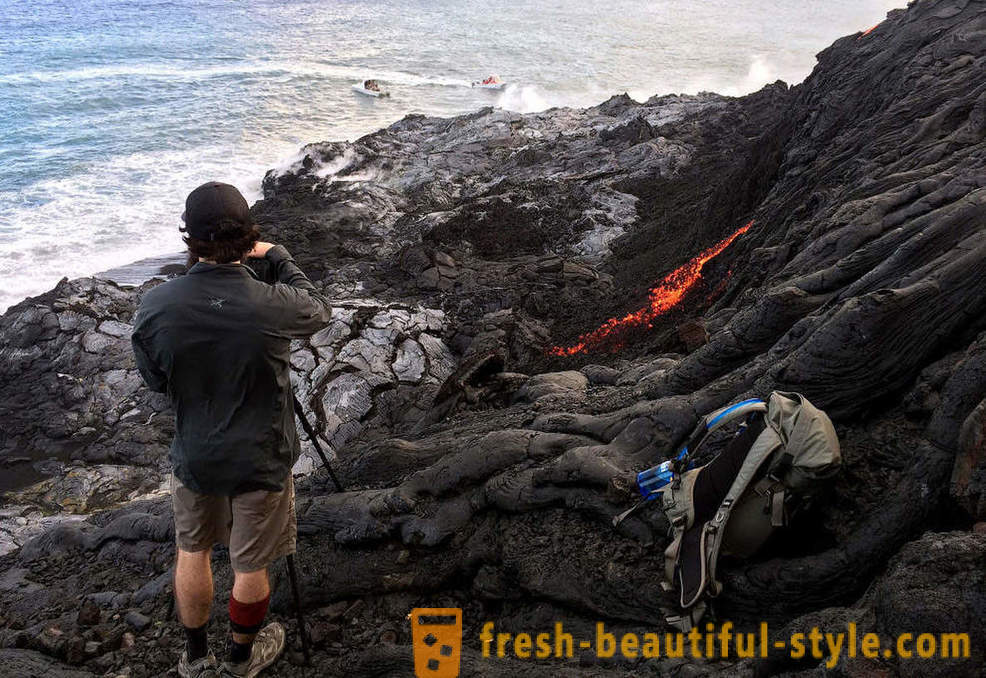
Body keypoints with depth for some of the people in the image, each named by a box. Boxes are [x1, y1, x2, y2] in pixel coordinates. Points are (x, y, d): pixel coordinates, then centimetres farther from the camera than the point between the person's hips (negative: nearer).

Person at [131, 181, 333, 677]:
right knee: (250, 566, 17)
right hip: (261, 461, -2)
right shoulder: (274, 306, -25)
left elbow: (155, 381, -1)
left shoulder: (154, 307, -18)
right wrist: (277, 257, 8)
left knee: (192, 551, 24)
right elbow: (319, 309, -1)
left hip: (193, 457, 2)